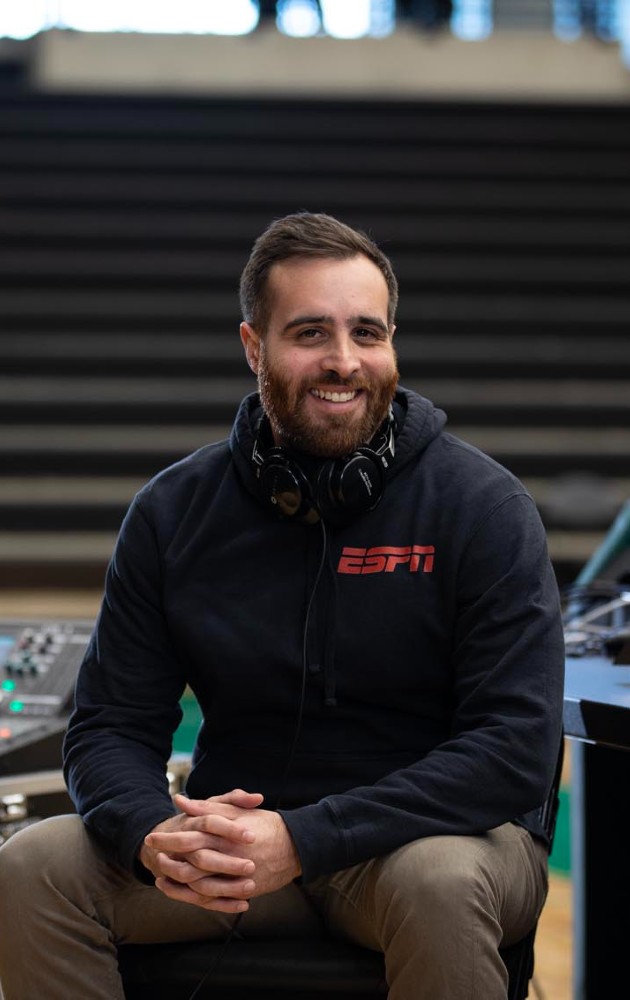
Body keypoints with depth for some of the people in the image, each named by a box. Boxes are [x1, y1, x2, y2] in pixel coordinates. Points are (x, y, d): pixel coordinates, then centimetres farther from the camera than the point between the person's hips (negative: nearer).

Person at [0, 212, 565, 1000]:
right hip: (240, 837, 3)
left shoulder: (483, 507, -10)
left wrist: (305, 840, -27)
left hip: (437, 833, -3)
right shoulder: (172, 512, 2)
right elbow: (111, 726, 3)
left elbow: (516, 746, -17)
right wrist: (153, 833, -22)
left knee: (439, 883, -37)